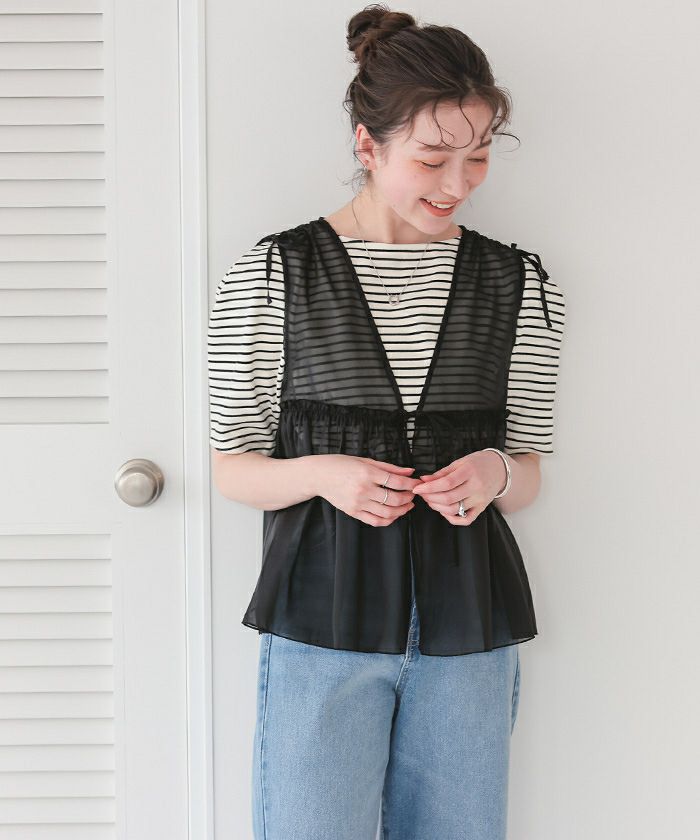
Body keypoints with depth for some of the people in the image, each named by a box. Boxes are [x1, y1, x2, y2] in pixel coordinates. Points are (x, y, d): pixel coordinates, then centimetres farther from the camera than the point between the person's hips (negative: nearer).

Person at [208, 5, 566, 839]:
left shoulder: (519, 284, 4)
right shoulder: (270, 275, -3)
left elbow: (527, 475, 11)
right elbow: (233, 468, 2)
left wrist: (493, 471, -12)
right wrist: (321, 474, -18)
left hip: (466, 629, 3)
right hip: (323, 621, -2)